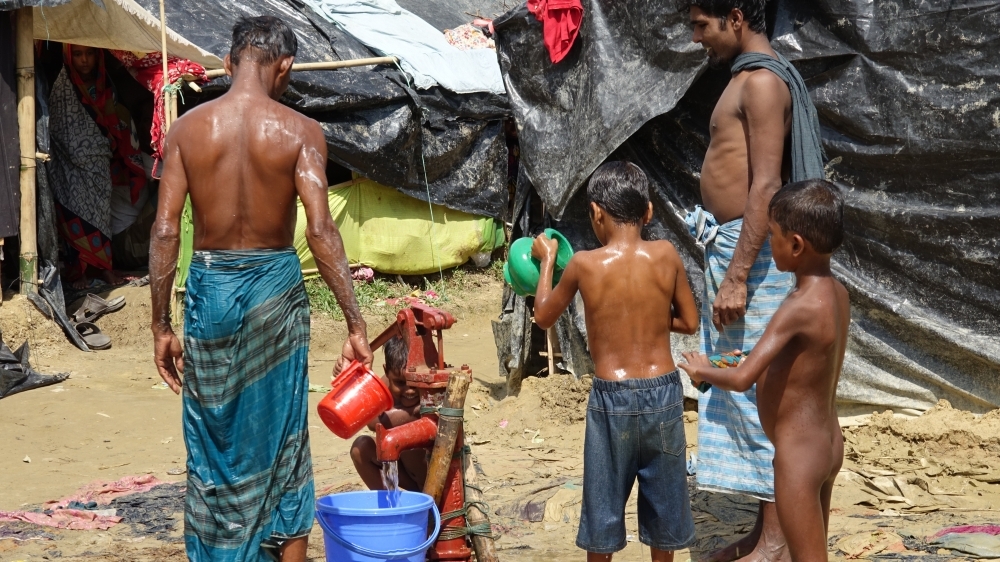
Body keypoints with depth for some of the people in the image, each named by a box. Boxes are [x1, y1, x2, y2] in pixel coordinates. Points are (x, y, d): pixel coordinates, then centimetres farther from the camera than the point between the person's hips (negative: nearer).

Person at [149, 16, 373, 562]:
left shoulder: (188, 128, -2)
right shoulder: (299, 131, -8)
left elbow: (165, 231, -5)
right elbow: (320, 229, -16)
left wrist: (161, 326, 1)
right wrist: (355, 323, -15)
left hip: (210, 286, 1)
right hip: (274, 286, -1)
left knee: (212, 439, 12)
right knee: (280, 442, 10)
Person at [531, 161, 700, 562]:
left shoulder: (585, 264, -10)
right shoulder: (666, 256, -6)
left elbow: (543, 317, 5)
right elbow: (689, 322, 4)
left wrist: (547, 259, 16)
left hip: (612, 397, -2)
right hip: (664, 392, 2)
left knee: (603, 498, 13)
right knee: (662, 495, 17)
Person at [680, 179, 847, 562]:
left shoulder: (799, 308, -25)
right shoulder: (836, 293, 2)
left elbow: (742, 379, -28)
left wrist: (704, 371, -9)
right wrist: (752, 363, 13)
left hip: (797, 454, -9)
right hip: (827, 444, 9)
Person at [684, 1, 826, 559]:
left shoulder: (763, 80, -14)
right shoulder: (750, 78, 16)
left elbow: (766, 185, -21)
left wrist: (737, 276, -24)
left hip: (752, 251, -10)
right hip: (729, 243, 10)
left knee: (760, 393, -6)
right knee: (739, 392, 13)